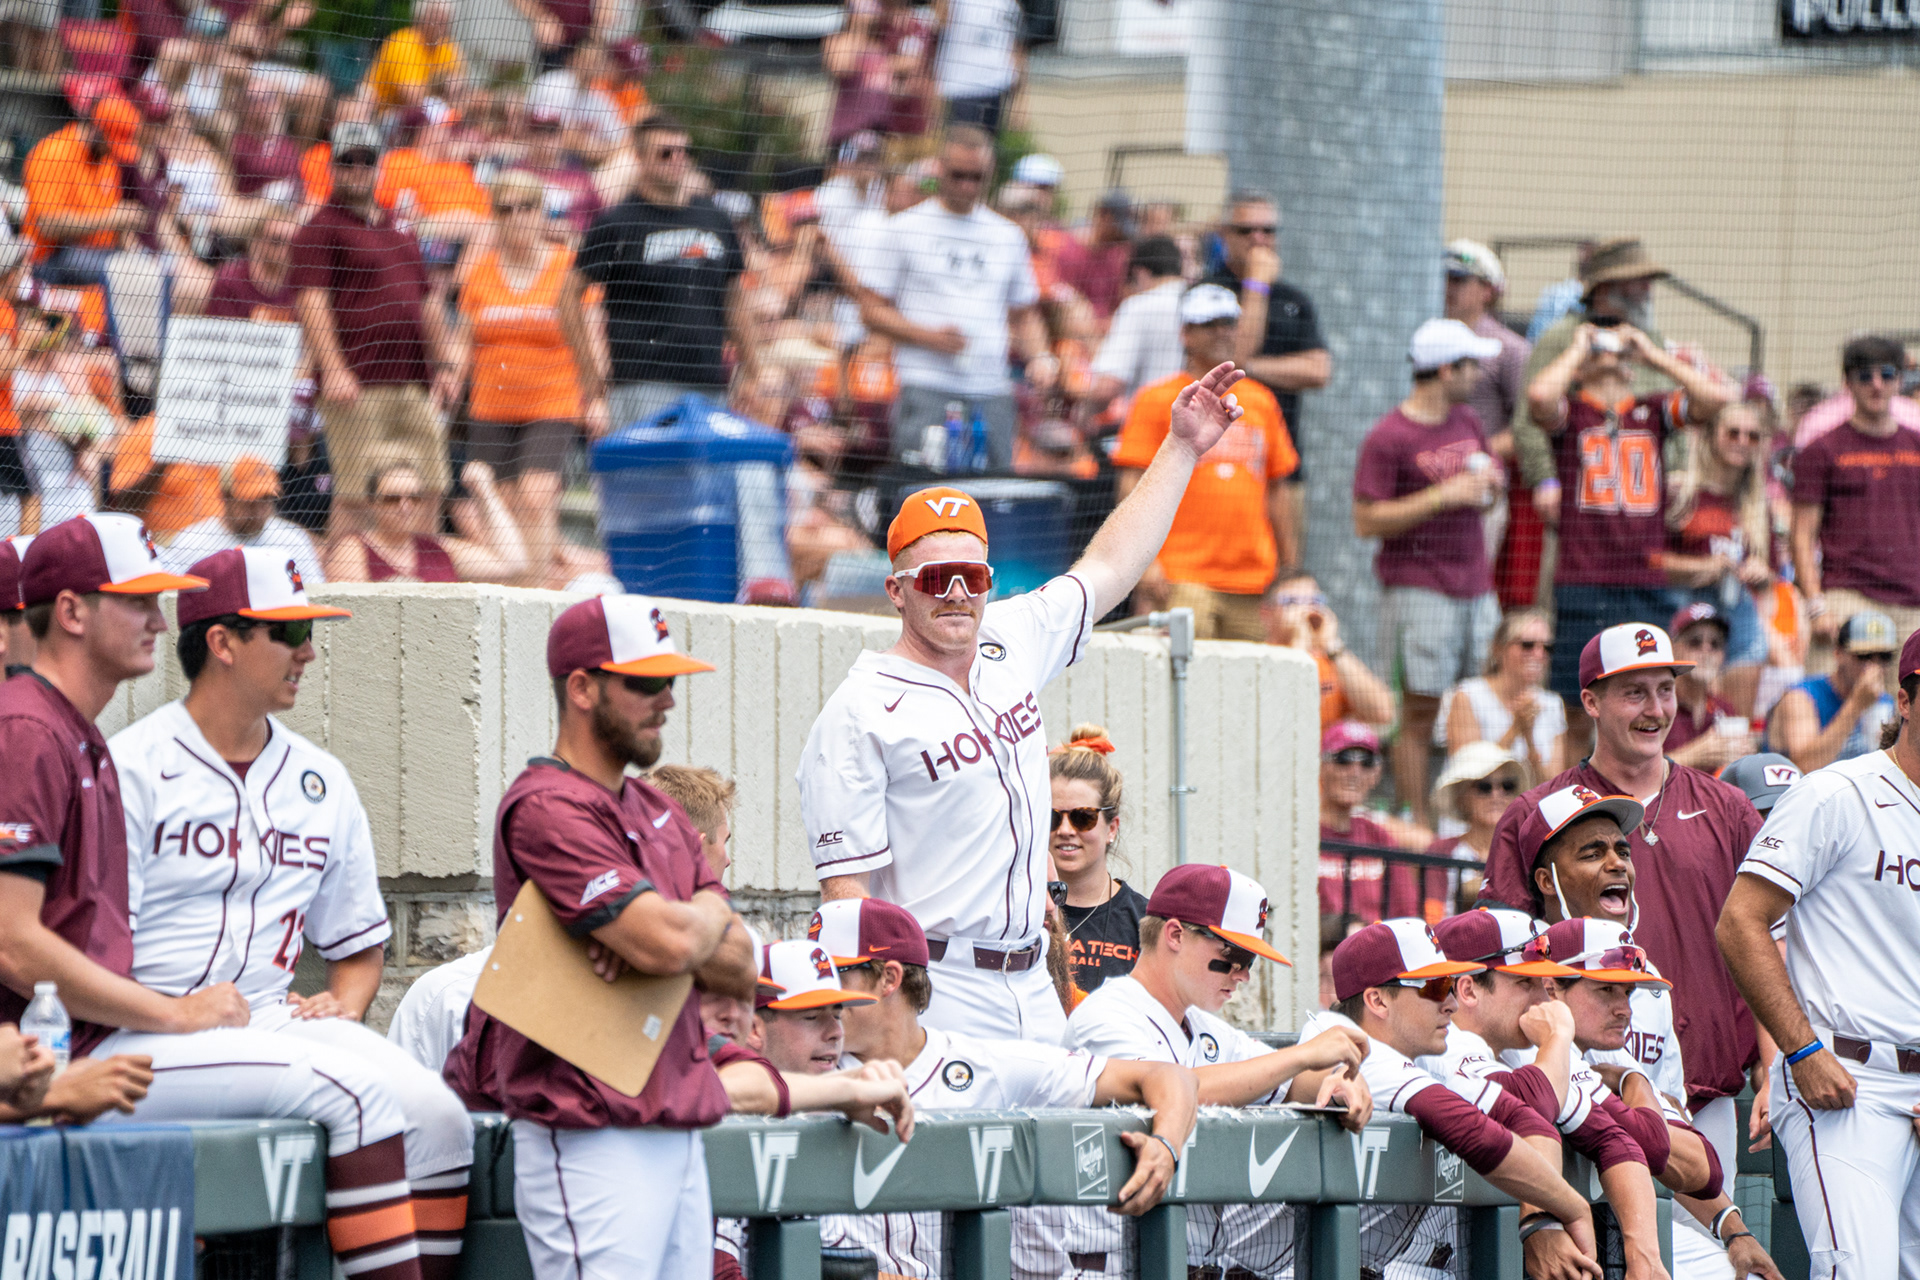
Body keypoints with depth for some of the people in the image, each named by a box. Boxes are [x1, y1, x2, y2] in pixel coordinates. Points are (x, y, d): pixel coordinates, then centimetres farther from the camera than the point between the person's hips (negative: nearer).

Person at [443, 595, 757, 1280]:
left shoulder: (658, 812, 20)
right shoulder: (548, 807, -10)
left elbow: (740, 972, 13)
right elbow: (667, 943, -21)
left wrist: (676, 926, -8)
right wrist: (711, 918, 2)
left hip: (678, 1134, 9)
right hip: (594, 1140, -9)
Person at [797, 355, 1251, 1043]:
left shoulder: (1013, 643, 12)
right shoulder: (858, 715, -8)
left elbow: (1109, 567, 25)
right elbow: (846, 887, -13)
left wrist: (1182, 446, 27)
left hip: (1033, 985, 7)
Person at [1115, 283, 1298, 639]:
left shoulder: (1261, 402, 17)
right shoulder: (1158, 400, 2)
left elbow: (1277, 489, 22)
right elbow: (1132, 486, -4)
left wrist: (1290, 569, 18)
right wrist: (1145, 560, -14)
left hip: (1251, 580, 5)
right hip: (1183, 579, -5)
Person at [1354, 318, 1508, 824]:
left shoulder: (1468, 424, 15)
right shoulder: (1388, 438, -8)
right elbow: (1366, 520, -13)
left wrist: (1492, 484, 3)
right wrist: (1444, 496, -18)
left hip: (1476, 587, 7)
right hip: (1419, 588, -7)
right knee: (1420, 714, -6)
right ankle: (1418, 827, -4)